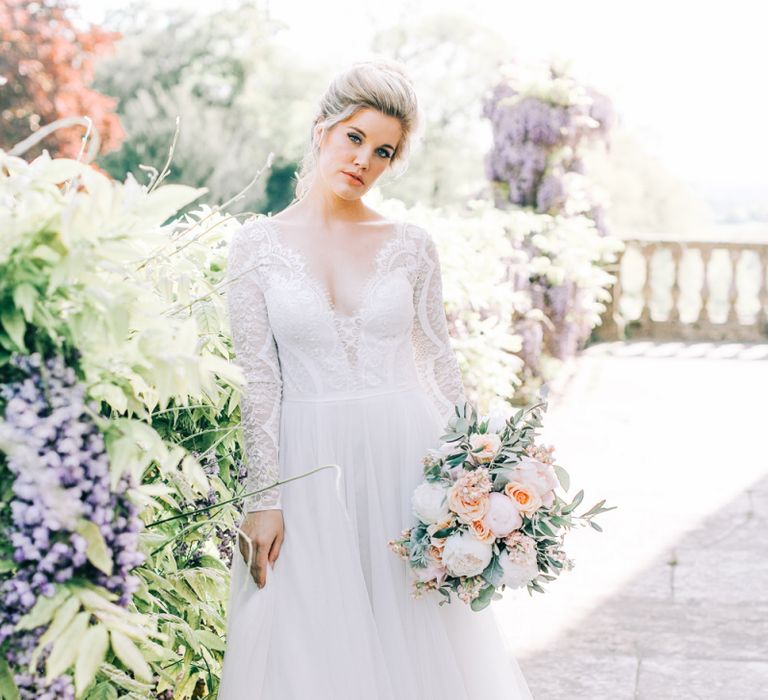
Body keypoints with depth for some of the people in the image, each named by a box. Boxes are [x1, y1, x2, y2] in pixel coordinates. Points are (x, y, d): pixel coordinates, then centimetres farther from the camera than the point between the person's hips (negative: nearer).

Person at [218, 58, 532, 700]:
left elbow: (440, 363, 7)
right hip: (307, 466, -1)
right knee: (313, 646, 6)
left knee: (418, 643, 8)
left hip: (404, 460, 1)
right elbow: (257, 380, -3)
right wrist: (264, 498, -8)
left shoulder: (411, 245, 4)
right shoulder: (258, 244, 0)